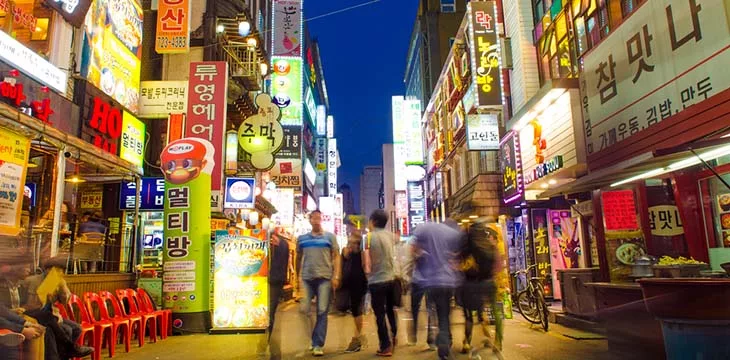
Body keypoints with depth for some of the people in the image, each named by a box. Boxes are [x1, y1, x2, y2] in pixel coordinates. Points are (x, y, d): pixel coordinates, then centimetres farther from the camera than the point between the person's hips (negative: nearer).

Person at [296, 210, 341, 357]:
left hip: (325, 278, -2)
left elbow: (336, 257, 4)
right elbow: (298, 258, 18)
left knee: (322, 312, -1)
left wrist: (336, 276, -6)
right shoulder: (302, 238, 14)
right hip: (306, 278, 2)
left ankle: (318, 345, 5)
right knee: (303, 310, 0)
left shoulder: (330, 237, 8)